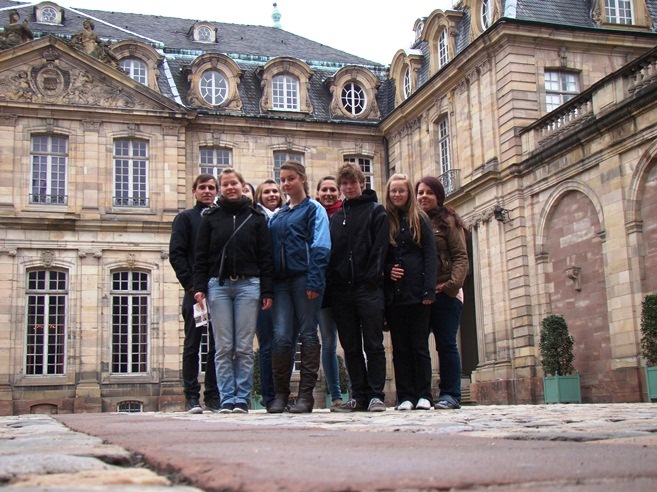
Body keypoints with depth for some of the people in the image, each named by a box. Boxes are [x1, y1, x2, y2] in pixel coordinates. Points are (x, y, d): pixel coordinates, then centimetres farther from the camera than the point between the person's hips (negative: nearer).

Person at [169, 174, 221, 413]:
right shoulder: (185, 218, 8)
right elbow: (176, 254, -1)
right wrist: (191, 284, -10)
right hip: (195, 292, -3)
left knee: (217, 345, 4)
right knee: (192, 344, 1)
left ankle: (213, 396, 9)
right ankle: (192, 396, 6)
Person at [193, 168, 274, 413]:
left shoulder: (256, 218, 8)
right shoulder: (211, 218, 10)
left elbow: (265, 256, 6)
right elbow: (201, 256, 8)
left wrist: (267, 290, -1)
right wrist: (199, 287, -2)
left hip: (248, 285, -1)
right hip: (218, 285, 1)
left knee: (244, 347, 0)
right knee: (223, 348, 1)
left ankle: (242, 399, 6)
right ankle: (227, 399, 6)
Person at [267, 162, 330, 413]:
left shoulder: (314, 209, 4)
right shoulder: (277, 215, 21)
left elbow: (320, 248, -6)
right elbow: (269, 249, 18)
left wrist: (314, 280, -16)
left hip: (304, 278, -4)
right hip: (281, 280, 4)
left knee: (308, 334, -1)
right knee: (281, 337, -3)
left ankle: (306, 395, 2)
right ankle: (280, 394, 5)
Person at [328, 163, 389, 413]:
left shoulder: (376, 211, 7)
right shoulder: (335, 217, 20)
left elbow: (380, 247, -4)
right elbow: (329, 250, 16)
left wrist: (371, 278, -15)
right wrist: (331, 282, 3)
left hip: (368, 288, -5)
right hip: (341, 289, 5)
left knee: (373, 345, -4)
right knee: (351, 347, 6)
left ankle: (376, 395, -1)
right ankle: (359, 396, 11)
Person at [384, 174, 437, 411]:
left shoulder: (419, 219, 5)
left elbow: (430, 256, -1)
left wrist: (429, 290, -10)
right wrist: (387, 269, -7)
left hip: (417, 292, -2)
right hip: (393, 293, 2)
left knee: (420, 345, 0)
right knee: (400, 347, 4)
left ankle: (424, 396, 5)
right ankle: (405, 397, 8)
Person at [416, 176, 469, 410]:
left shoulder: (448, 221, 3)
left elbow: (461, 257, -4)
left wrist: (451, 285, -17)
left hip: (444, 293, -4)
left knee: (446, 344, -2)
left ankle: (450, 394, 3)